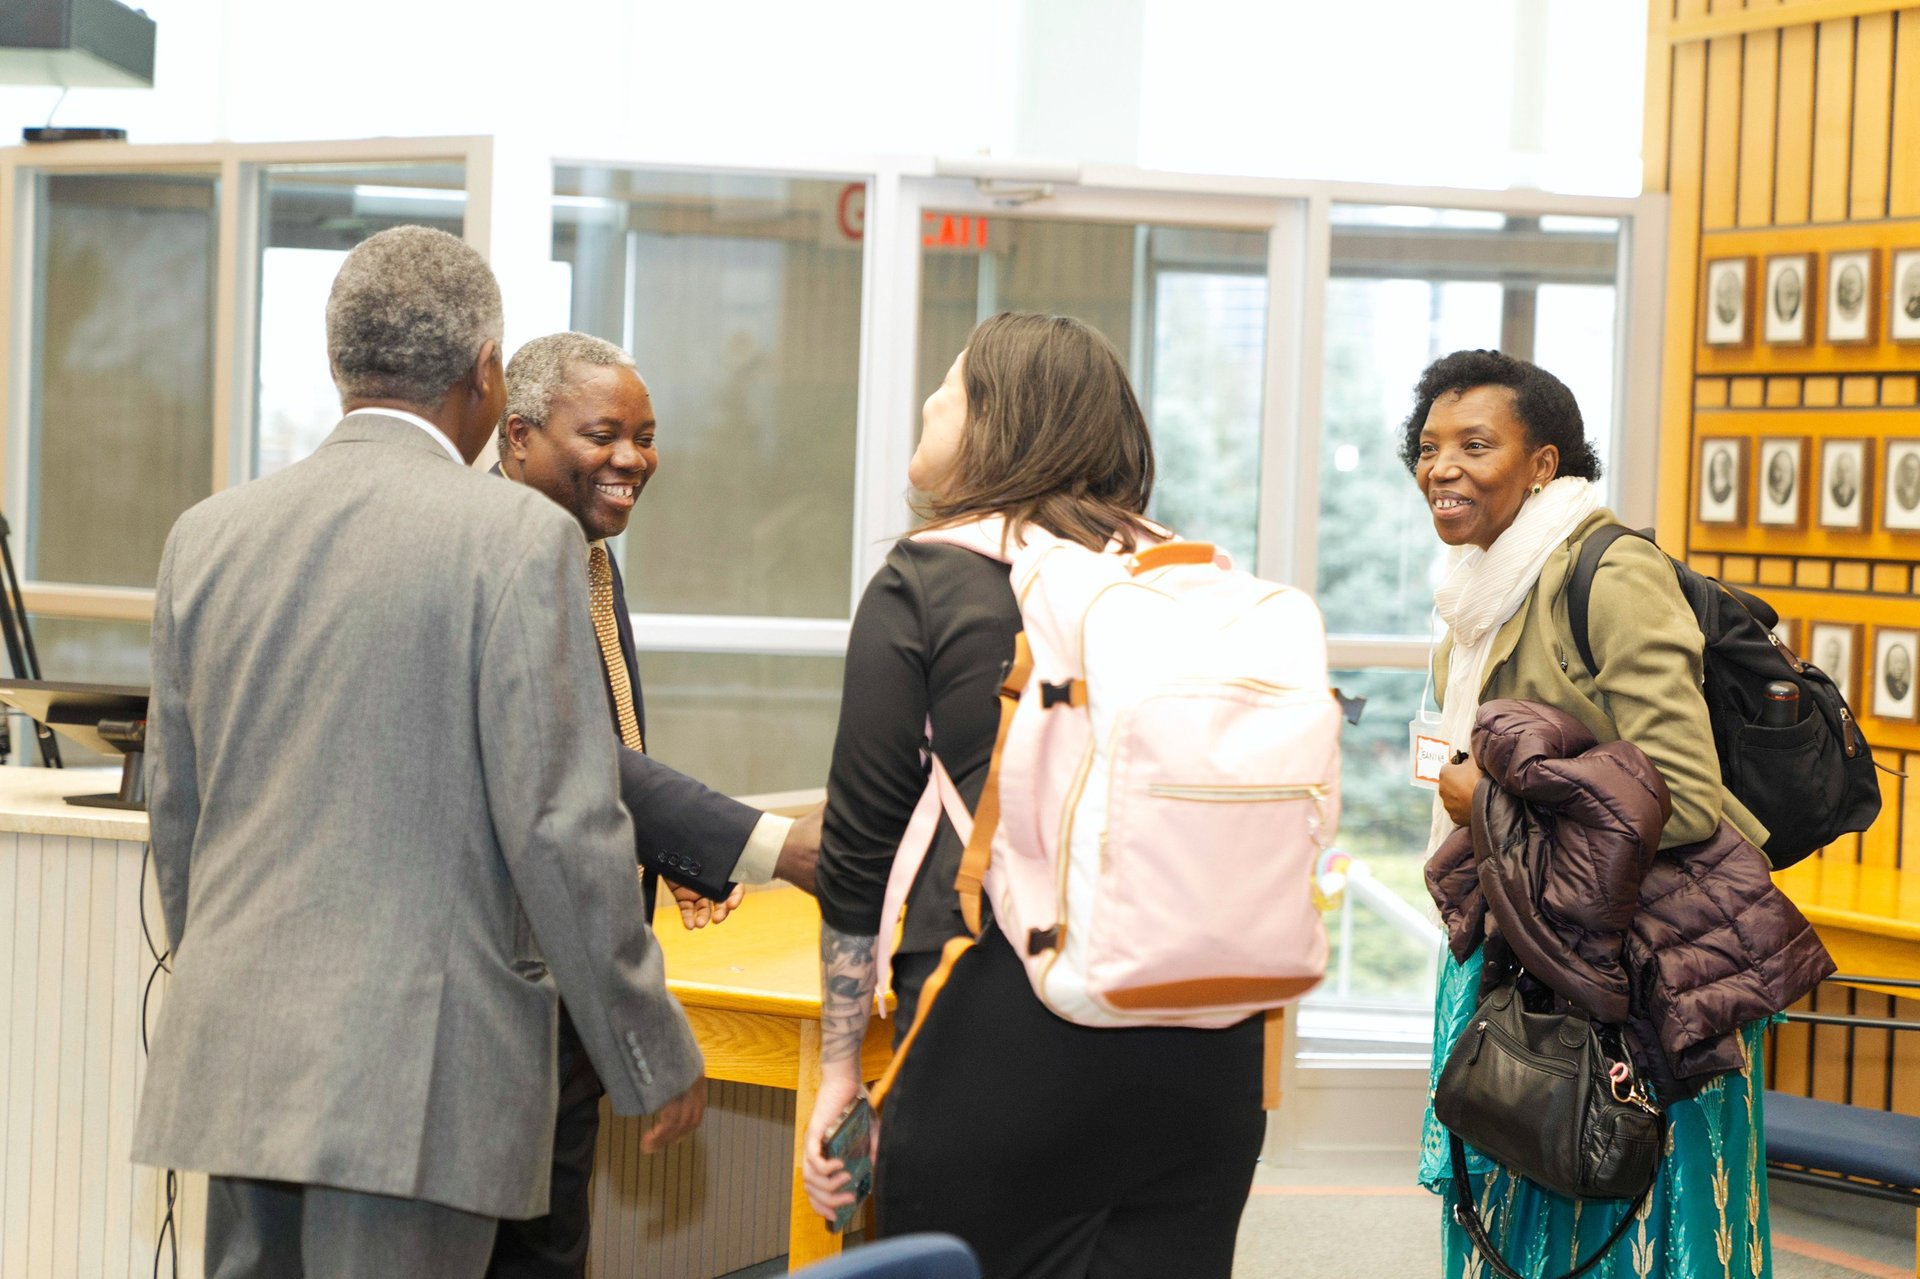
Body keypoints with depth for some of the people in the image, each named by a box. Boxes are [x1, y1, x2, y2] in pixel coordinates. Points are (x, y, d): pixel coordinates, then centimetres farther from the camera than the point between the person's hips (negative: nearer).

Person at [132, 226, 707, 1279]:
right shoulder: (519, 539, -10)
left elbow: (173, 809, 15)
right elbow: (562, 826, -12)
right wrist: (655, 1059, -3)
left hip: (234, 1055, 6)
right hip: (418, 1063, -6)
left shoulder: (207, 535, 8)